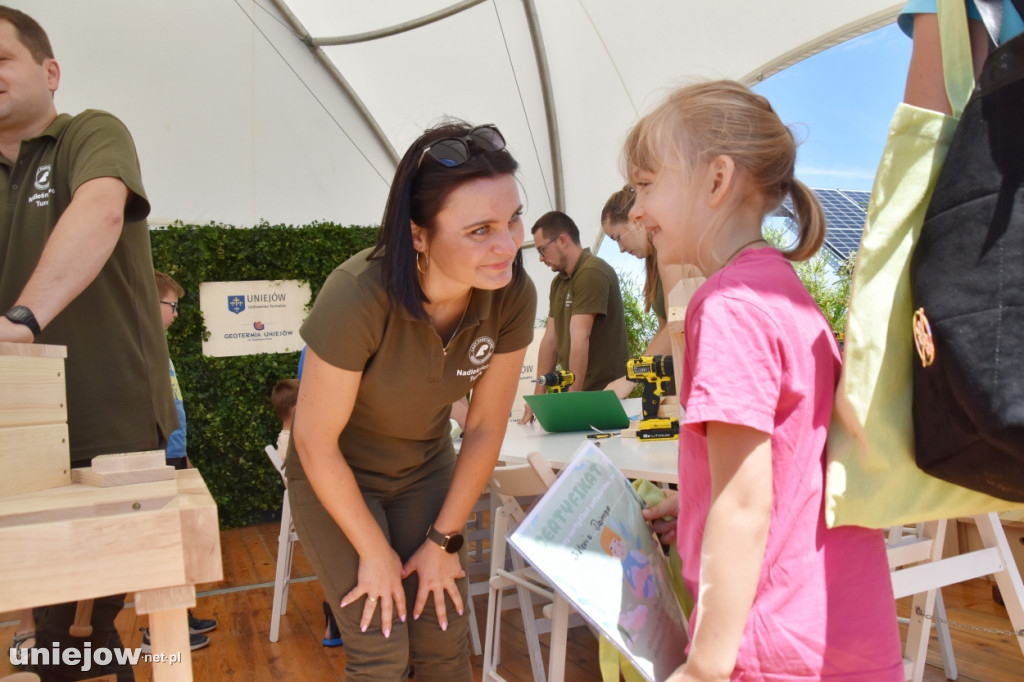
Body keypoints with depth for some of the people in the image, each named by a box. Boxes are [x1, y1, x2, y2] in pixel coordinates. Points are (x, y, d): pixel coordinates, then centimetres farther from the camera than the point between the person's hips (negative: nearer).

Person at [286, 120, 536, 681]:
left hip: (425, 467, 3)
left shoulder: (513, 296, -22)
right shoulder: (358, 296, -34)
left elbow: (485, 428, -9)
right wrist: (375, 553, -11)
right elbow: (316, 439, -21)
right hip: (334, 474, -3)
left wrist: (443, 540, -3)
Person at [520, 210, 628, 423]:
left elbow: (580, 339, -22)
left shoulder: (591, 273, -15)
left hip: (606, 392, -7)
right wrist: (538, 397, 4)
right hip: (577, 393, 8)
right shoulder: (558, 282, 14)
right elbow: (550, 339, 10)